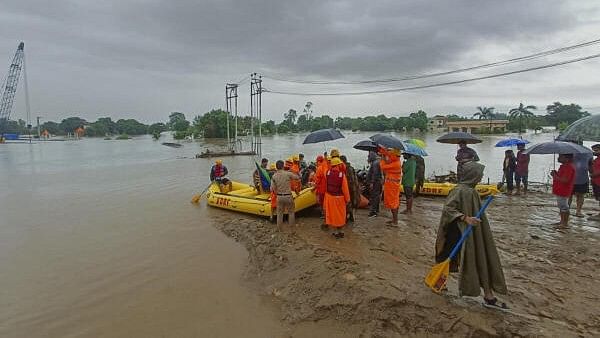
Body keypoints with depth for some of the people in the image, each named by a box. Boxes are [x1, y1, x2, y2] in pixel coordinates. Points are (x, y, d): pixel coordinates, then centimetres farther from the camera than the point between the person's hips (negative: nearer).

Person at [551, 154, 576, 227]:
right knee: (561, 207, 18)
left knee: (564, 207, -2)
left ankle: (565, 223, 7)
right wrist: (556, 174, 5)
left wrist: (555, 176, -17)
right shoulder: (564, 166, 13)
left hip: (563, 192, -11)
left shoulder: (569, 167, -21)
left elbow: (565, 180, -27)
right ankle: (562, 221, 27)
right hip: (559, 191, 11)